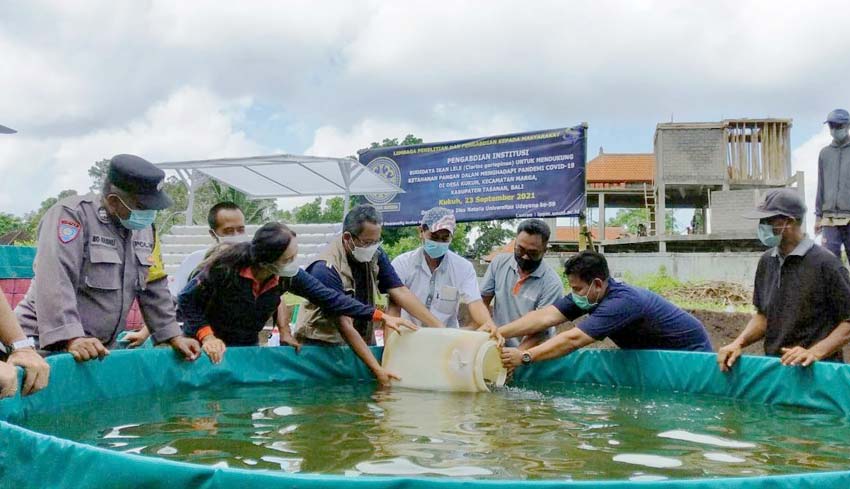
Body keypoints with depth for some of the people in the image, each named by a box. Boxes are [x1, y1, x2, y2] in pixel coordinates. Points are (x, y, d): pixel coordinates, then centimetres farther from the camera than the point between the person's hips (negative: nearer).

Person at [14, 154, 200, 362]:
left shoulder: (144, 227, 7)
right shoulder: (71, 214, -14)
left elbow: (153, 290, 14)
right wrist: (72, 338, -31)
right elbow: (54, 283, -24)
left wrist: (174, 336, 10)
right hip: (52, 346, -6)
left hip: (101, 350, 6)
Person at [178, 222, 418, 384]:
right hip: (208, 347, -3)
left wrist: (380, 316, -16)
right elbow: (187, 300, -16)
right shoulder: (226, 267, -29)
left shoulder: (289, 276, -16)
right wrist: (206, 335, -27)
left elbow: (329, 298, -12)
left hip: (247, 347, 4)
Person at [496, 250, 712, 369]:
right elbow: (545, 316, -18)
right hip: (655, 353, 8)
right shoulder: (586, 296, -10)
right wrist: (499, 333, -28)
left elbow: (573, 339, -41)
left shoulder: (621, 301, -36)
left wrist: (524, 356, -41)